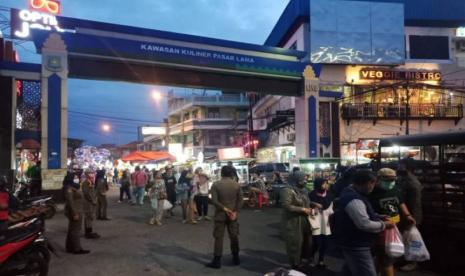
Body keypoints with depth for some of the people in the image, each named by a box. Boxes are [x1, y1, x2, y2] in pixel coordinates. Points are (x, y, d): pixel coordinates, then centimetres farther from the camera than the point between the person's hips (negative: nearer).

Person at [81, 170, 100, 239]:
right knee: (89, 217, -6)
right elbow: (87, 193, -22)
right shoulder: (85, 183, -16)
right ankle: (89, 233, -3)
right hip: (88, 203, -10)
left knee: (88, 217, 14)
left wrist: (94, 200, 14)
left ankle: (89, 232, 21)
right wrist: (93, 201, -19)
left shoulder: (90, 182, 16)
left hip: (91, 203, 10)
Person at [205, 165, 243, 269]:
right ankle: (236, 258, 21)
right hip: (233, 214, 3)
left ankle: (217, 261, 4)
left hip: (220, 214, -2)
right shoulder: (237, 185, -1)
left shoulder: (216, 185, -8)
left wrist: (224, 208, -10)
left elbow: (214, 201, -15)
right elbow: (240, 200, -5)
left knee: (218, 237, 2)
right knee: (234, 236, 12)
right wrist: (235, 211, -7)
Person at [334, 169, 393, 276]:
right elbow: (365, 224, -29)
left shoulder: (351, 193, 8)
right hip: (355, 245, -11)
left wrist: (379, 217, 8)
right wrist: (384, 224, -13)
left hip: (353, 242, 11)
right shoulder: (354, 200, -27)